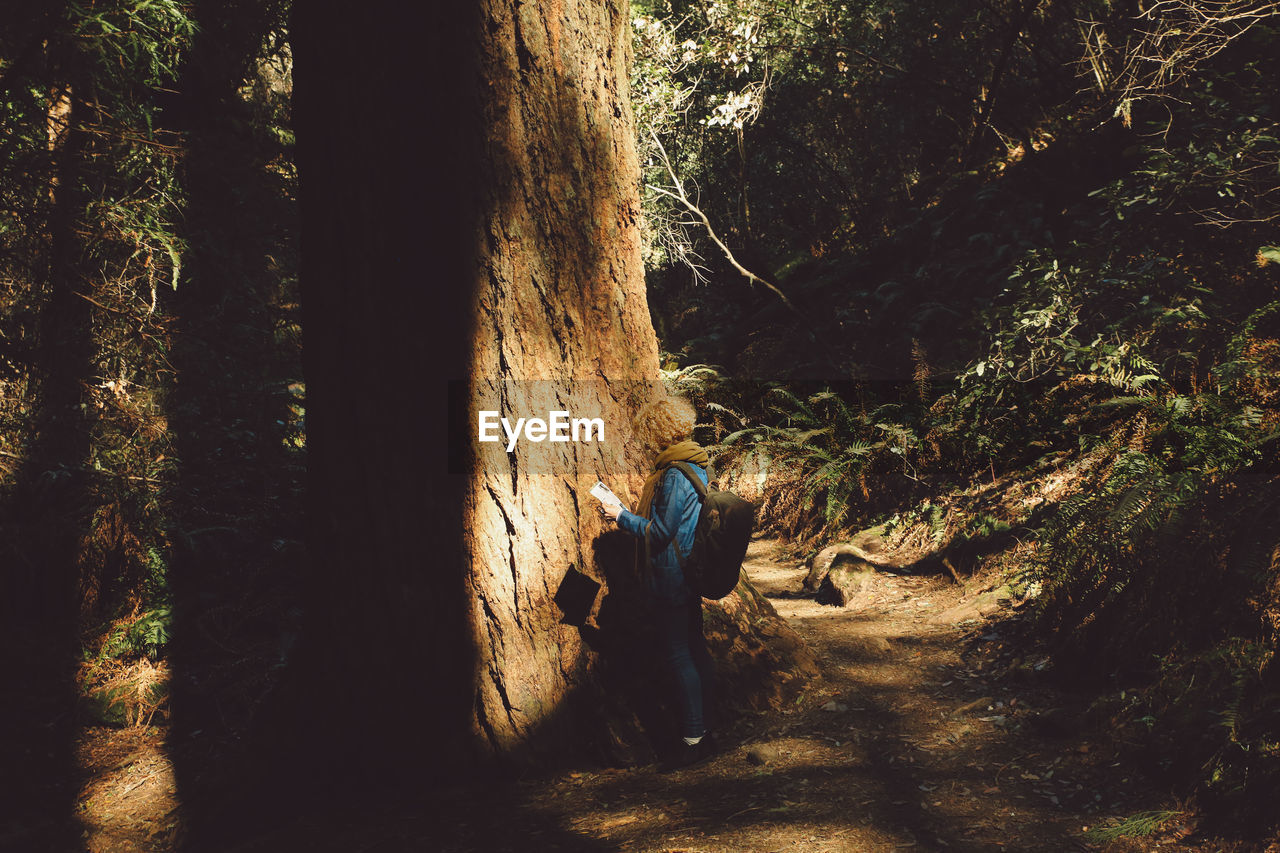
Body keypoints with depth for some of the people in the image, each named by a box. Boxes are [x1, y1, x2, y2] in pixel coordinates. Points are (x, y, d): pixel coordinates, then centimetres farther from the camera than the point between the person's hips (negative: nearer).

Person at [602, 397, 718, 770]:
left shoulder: (675, 476, -21)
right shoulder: (696, 466, 10)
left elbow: (660, 532, -20)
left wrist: (622, 517, -8)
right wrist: (634, 514, 17)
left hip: (672, 581, -10)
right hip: (692, 577, 10)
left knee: (678, 654, -4)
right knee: (695, 648, 15)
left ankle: (693, 739, 0)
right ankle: (704, 729, 24)